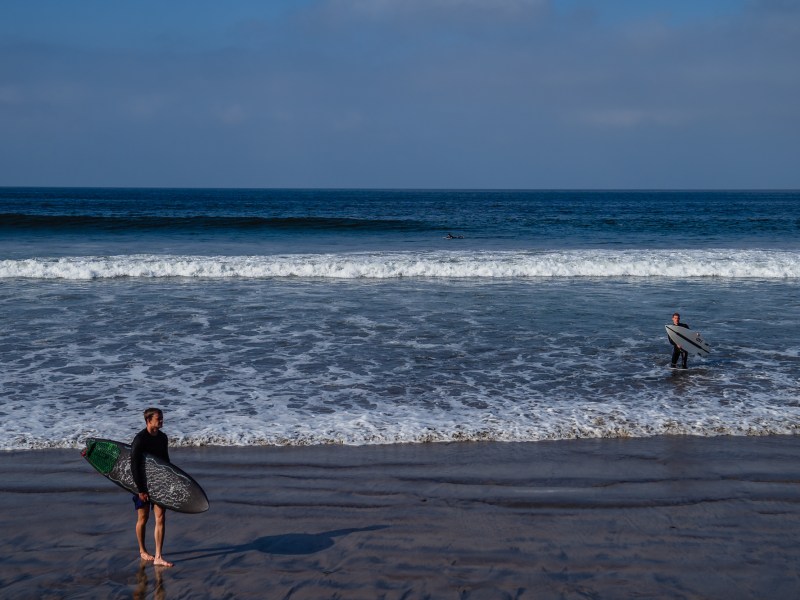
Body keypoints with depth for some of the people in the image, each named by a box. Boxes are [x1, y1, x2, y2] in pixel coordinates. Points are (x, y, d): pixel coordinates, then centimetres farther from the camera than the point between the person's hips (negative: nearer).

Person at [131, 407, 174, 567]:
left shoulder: (163, 437, 4)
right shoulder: (139, 440, -16)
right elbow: (134, 466, -17)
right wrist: (140, 489, -17)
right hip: (143, 484, -5)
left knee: (161, 519, -3)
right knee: (143, 519, 9)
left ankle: (158, 557, -3)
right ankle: (142, 551, 30)